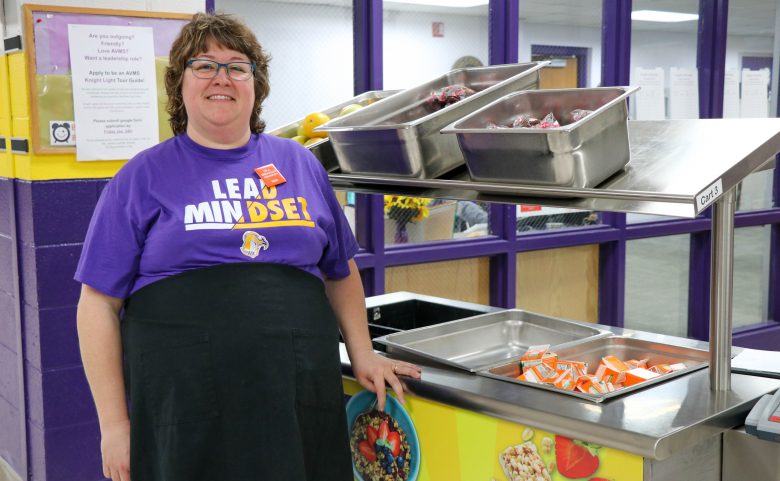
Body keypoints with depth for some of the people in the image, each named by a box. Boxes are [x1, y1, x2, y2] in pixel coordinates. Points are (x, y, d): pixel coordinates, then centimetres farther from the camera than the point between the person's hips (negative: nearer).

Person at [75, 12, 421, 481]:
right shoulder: (143, 178, 3)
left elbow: (341, 271, 21)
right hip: (187, 413, -2)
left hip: (300, 400, 3)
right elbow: (100, 304, 1)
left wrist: (363, 354, 10)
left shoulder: (299, 164, 11)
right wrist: (114, 425, -3)